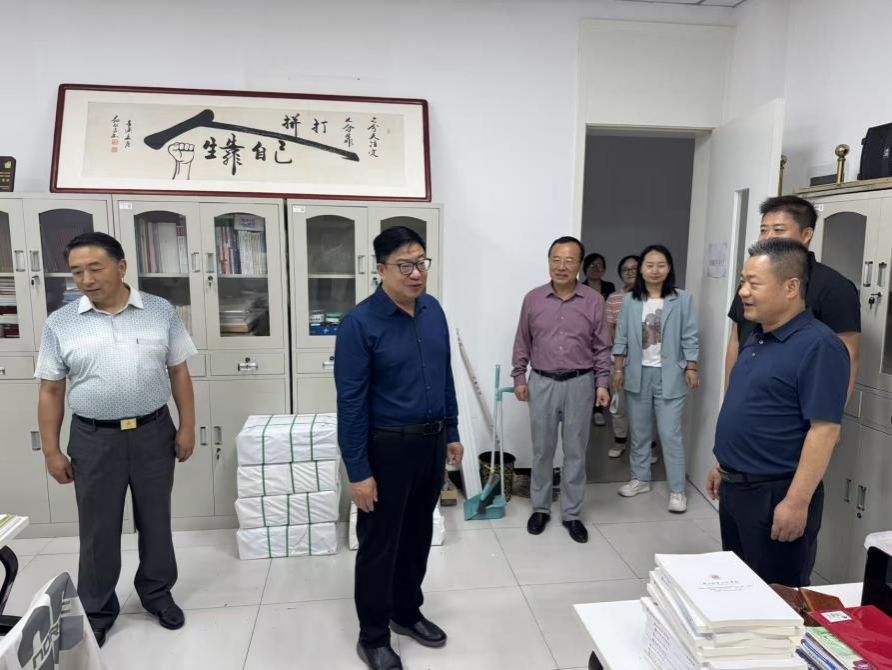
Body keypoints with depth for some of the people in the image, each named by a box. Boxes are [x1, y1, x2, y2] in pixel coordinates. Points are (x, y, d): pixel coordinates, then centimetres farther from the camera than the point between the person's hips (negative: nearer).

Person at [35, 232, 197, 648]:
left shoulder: (161, 312, -3)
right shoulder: (60, 324, -3)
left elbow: (179, 372, 1)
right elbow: (51, 391, 1)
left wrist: (187, 426, -2)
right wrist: (51, 450, 0)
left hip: (153, 432, 1)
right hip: (93, 439, 0)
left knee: (155, 520, 14)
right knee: (98, 528, 12)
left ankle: (157, 593, 34)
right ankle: (96, 610, 30)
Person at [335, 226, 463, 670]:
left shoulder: (433, 310, 1)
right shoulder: (360, 323, -18)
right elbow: (351, 402, -17)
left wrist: (451, 433, 12)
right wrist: (358, 472, -16)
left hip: (432, 441, 6)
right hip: (387, 447, -6)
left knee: (418, 535, 20)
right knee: (380, 544, 9)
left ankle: (407, 612, 42)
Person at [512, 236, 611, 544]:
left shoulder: (594, 300, -3)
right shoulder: (533, 299, 0)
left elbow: (602, 347, 1)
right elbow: (522, 343, 6)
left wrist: (602, 383, -4)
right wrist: (519, 378, 3)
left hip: (579, 384, 0)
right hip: (542, 383, 1)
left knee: (575, 451, 8)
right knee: (542, 450, 10)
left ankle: (572, 513, 22)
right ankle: (540, 508, 26)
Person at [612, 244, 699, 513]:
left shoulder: (682, 299, -4)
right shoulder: (630, 300, 2)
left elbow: (689, 337, -3)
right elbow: (622, 337, 4)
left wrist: (691, 368, -6)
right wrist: (618, 368, 2)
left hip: (669, 375, -3)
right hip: (638, 374, 3)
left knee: (671, 435, -2)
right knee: (639, 432, 14)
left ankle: (677, 490, 9)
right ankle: (640, 479, 29)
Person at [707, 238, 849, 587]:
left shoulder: (818, 345, -19)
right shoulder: (756, 338, 9)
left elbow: (824, 430, -23)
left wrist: (797, 503, -24)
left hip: (777, 495, -9)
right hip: (735, 488, 9)